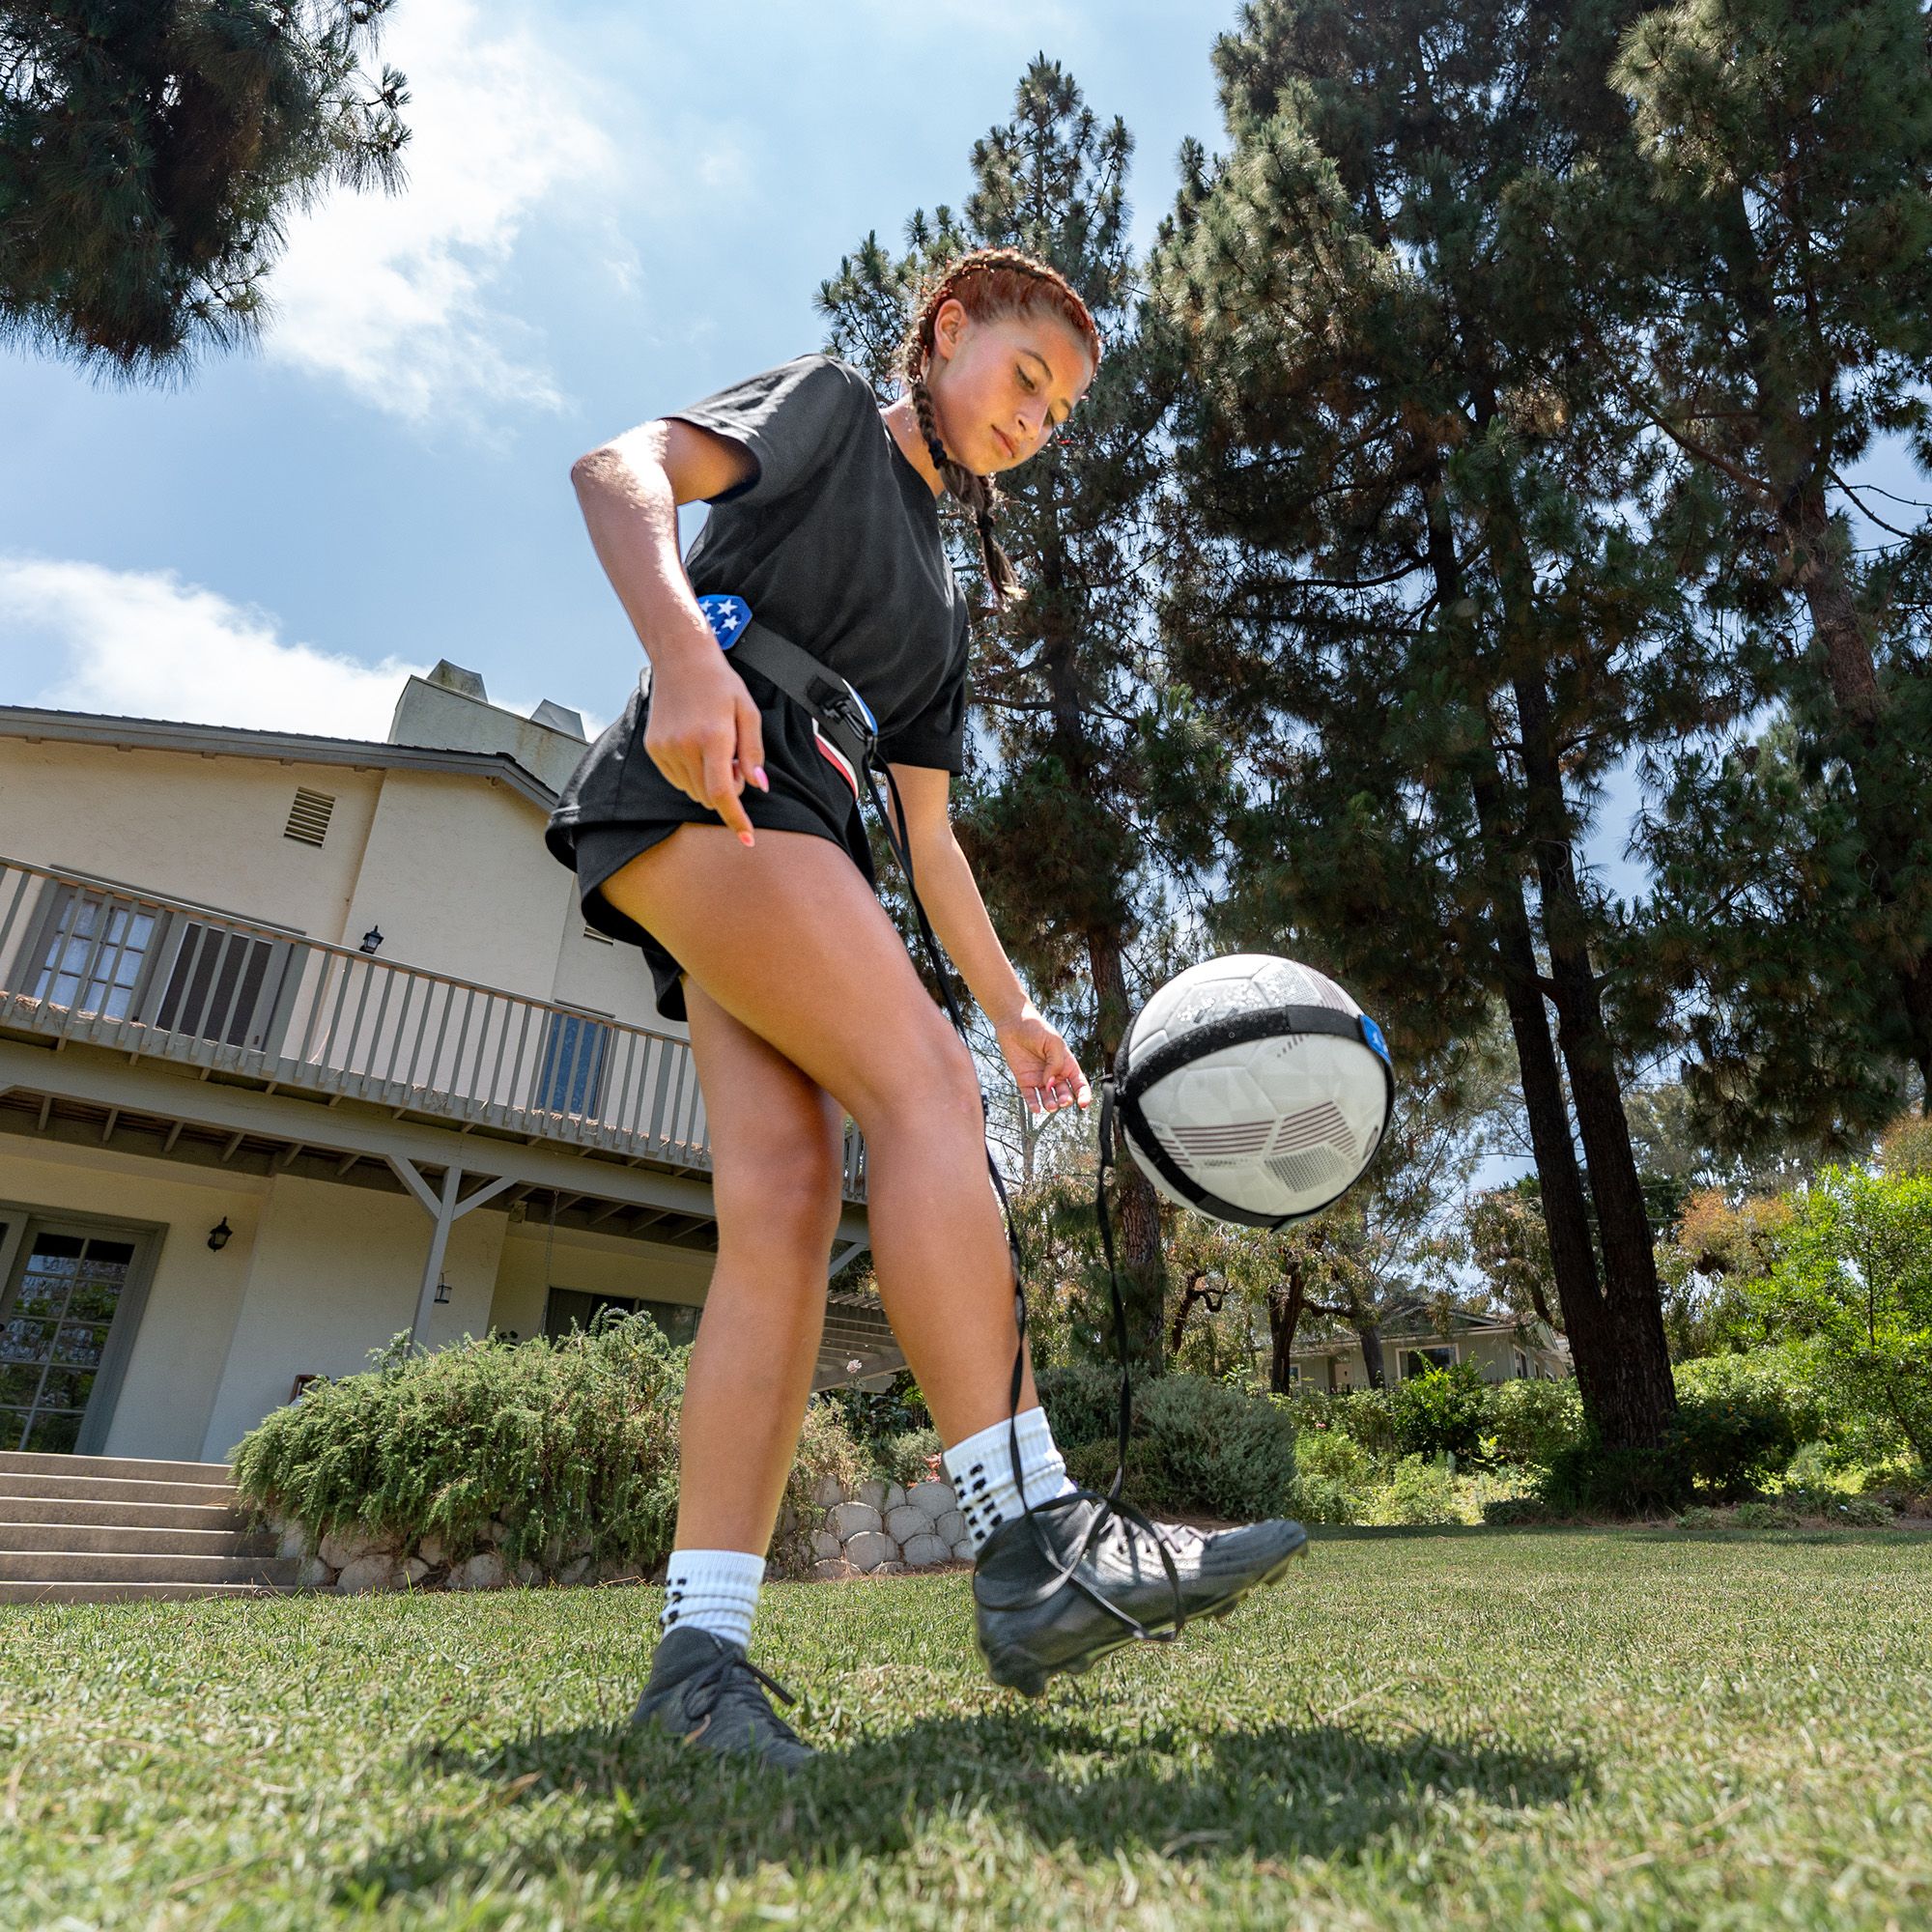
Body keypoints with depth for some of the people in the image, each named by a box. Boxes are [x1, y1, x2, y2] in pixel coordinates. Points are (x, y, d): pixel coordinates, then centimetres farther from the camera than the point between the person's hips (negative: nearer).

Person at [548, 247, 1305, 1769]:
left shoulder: (939, 595, 32)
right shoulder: (832, 405, 15)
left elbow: (931, 836, 26)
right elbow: (621, 468, -5)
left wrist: (1015, 1007, 19)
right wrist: (685, 648, -26)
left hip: (793, 842, 7)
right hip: (698, 788, -7)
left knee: (783, 1199, -11)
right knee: (923, 1085, -24)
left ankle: (702, 1644, -13)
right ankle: (1032, 1546, -26)